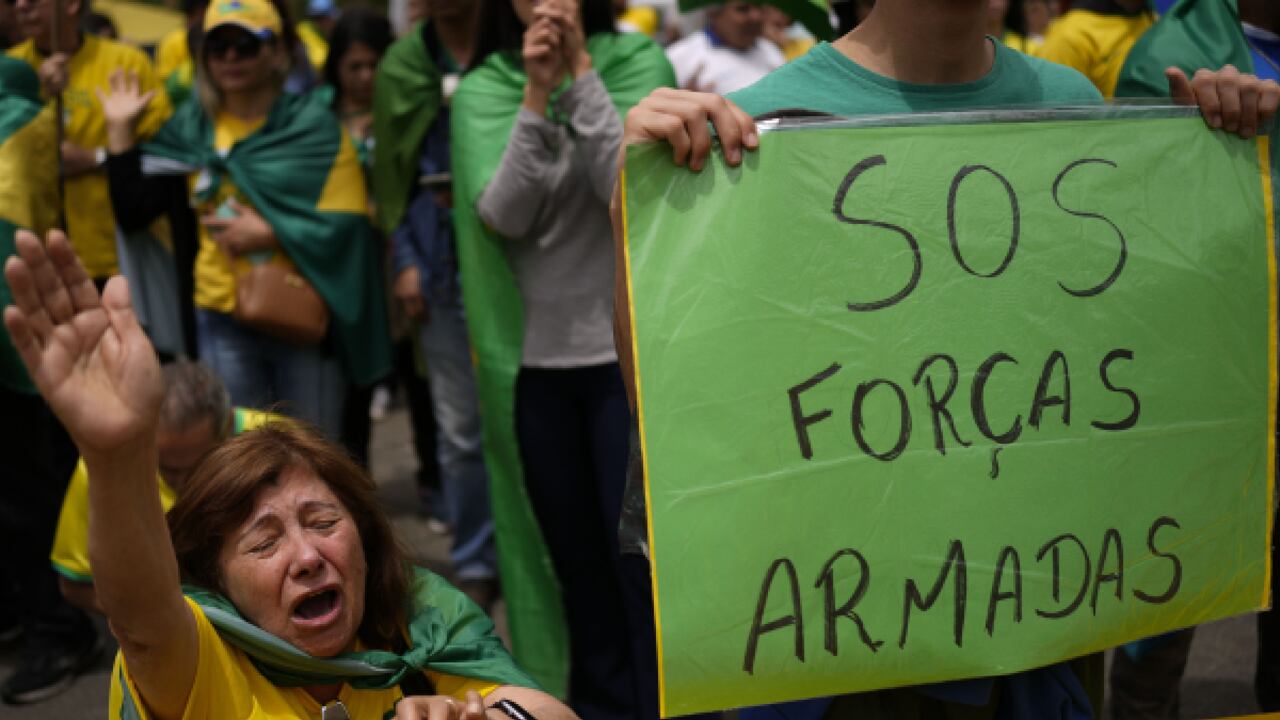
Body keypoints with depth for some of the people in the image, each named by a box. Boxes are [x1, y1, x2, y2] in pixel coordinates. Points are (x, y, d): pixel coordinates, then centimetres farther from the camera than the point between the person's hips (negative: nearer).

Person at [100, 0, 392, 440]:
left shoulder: (313, 124, -4)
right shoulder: (190, 128, 8)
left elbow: (349, 221, -9)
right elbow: (136, 209, 6)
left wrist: (269, 234, -16)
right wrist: (120, 130, 3)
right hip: (224, 320, 3)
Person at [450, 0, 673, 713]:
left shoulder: (638, 60, -3)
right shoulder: (484, 87, 1)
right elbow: (502, 214, -11)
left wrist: (580, 68, -17)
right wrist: (537, 92, -19)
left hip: (630, 351, -2)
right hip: (535, 359, 2)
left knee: (638, 549, -2)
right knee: (574, 553, 12)